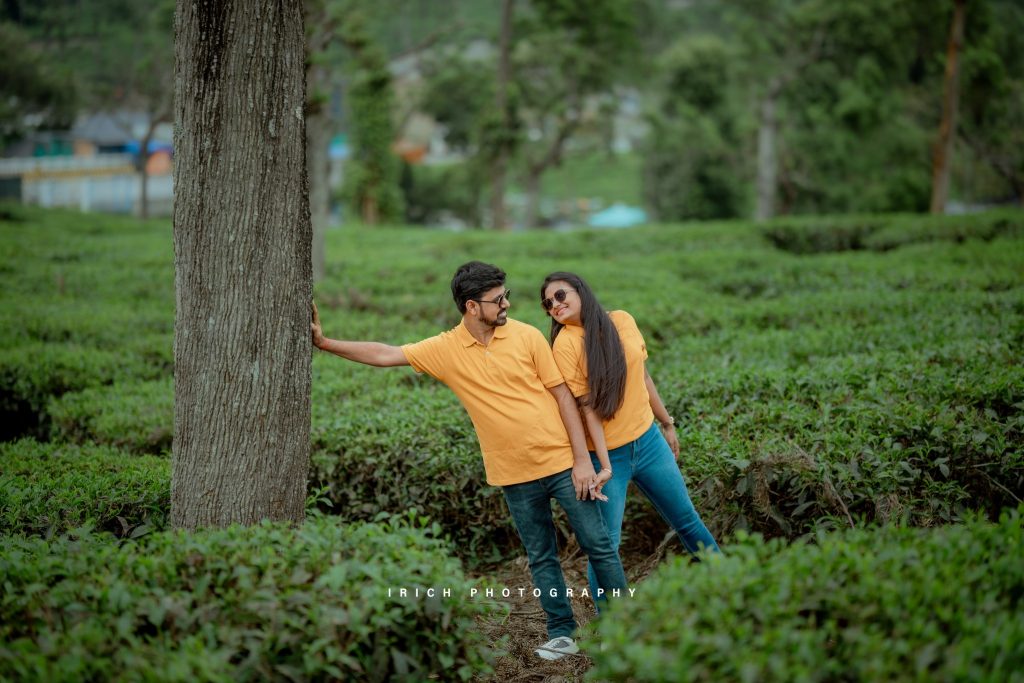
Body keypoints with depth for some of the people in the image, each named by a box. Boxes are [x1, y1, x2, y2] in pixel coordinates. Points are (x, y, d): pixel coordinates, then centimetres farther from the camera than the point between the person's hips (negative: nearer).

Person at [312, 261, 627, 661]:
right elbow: (384, 355, -2)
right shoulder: (445, 350, -4)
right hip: (514, 475, 2)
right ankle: (562, 635, 21)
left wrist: (582, 458, -8)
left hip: (561, 462, -1)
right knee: (541, 558, 11)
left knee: (598, 544, 4)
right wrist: (325, 343, -11)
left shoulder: (526, 336, -6)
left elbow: (563, 396, -4)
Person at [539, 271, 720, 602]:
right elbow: (587, 407, -18)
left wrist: (667, 423, 17)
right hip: (607, 452, -5)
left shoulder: (622, 321, 0)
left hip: (648, 439, 5)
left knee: (688, 520, 17)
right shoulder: (566, 343, -14)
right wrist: (604, 466, -21)